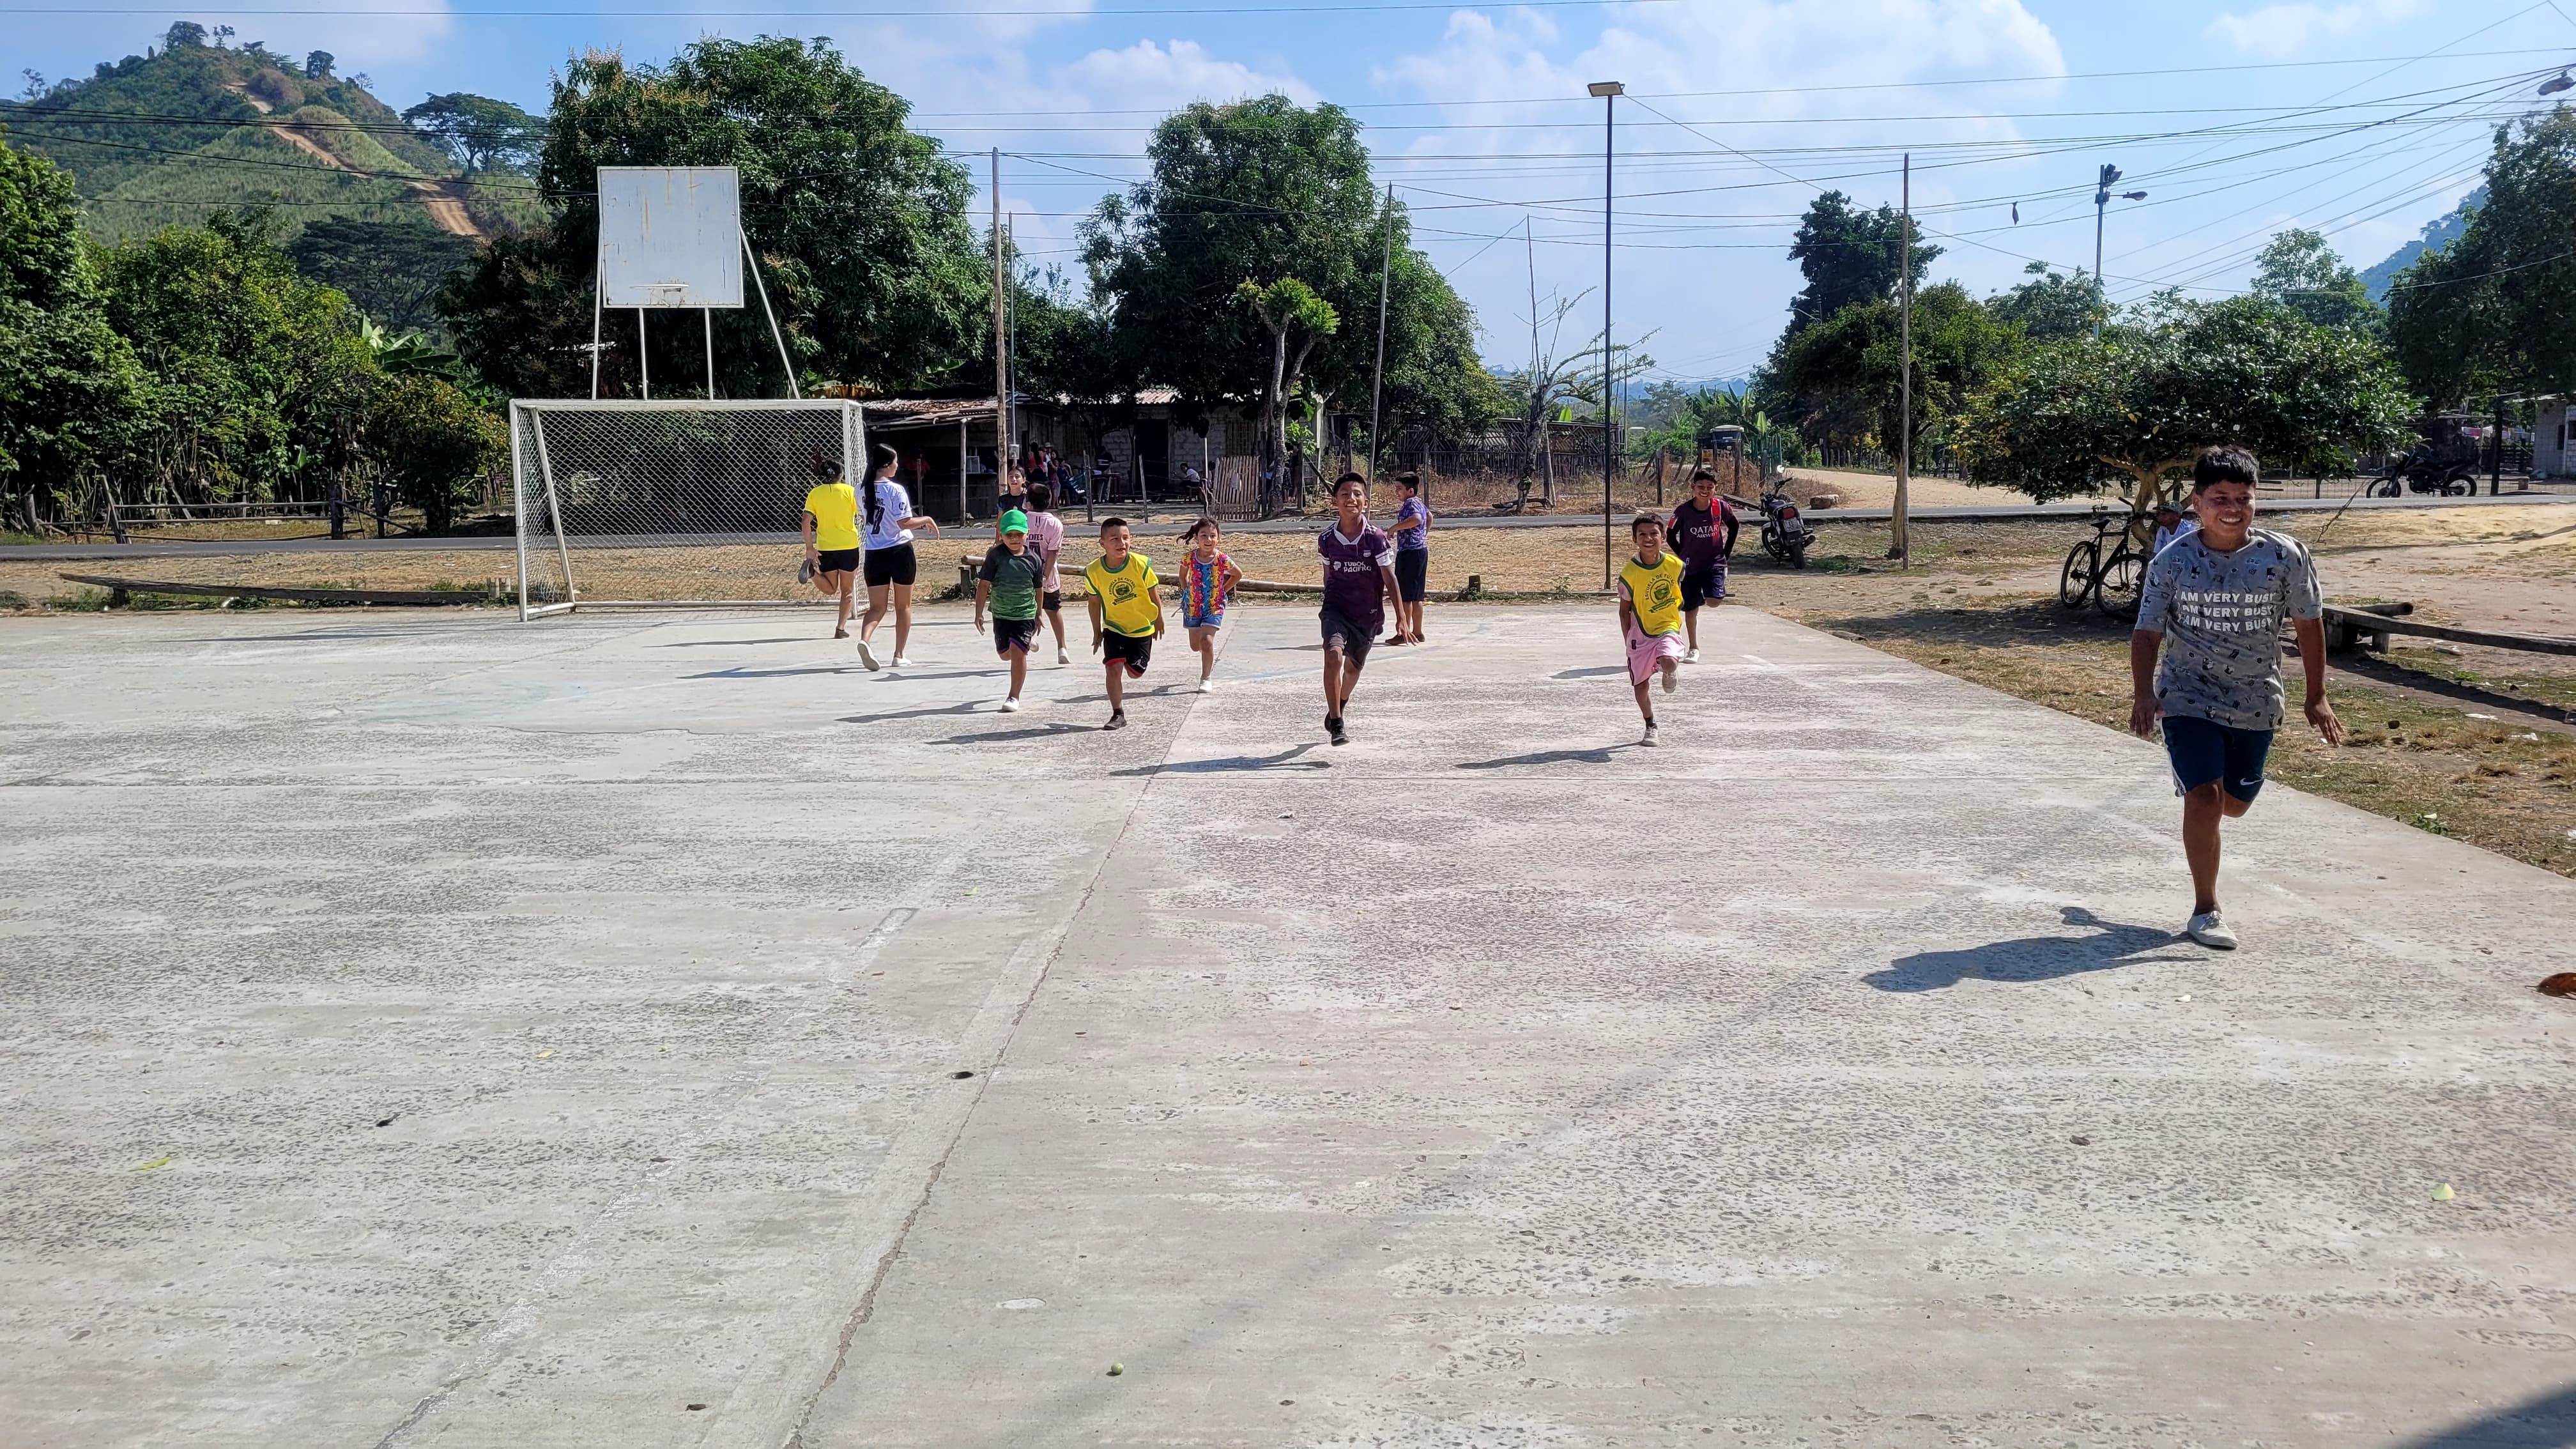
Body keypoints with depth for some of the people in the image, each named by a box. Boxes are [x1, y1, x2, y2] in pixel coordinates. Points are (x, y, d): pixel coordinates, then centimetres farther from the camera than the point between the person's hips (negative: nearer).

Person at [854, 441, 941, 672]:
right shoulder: (896, 490, -14)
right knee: (903, 606, 12)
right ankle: (899, 655, 17)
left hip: (874, 555, 4)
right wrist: (927, 520, -2)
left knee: (877, 607, 6)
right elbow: (905, 523, -18)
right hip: (899, 551, -4)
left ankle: (864, 639, -22)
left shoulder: (863, 492, 4)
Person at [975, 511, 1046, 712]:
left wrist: (1038, 615, 14)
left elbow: (1038, 588, 7)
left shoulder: (1033, 559, -6)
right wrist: (979, 613, -8)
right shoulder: (996, 555, -9)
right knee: (1005, 653, 16)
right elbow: (984, 584, -6)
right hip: (1001, 614, 2)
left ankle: (1014, 697, -2)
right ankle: (1028, 642, 50)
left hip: (1025, 614, -2)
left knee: (1018, 653, -12)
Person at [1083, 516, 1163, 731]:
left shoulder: (1140, 564, -20)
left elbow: (1153, 593, -4)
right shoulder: (1094, 571, -15)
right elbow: (1095, 602, 0)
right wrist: (1097, 632, 7)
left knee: (1135, 672, 7)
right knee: (1113, 668, -14)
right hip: (1114, 628, 0)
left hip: (1142, 628, 0)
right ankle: (1118, 715, -1)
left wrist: (1159, 621, 6)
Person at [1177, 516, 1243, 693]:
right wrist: (1187, 592, 6)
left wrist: (1223, 591, 0)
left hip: (1215, 607, -3)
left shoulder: (1222, 560, -16)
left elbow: (1238, 575, 2)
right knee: (1195, 645, 14)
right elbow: (1183, 575, 10)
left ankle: (1206, 679, -5)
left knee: (1206, 641, -19)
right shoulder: (1189, 557, -12)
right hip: (1193, 606, 3)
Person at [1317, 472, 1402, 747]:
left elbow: (1390, 579, -10)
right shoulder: (1327, 539, -8)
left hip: (1368, 614, 1)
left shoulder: (1376, 538, -14)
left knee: (1353, 667, 17)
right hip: (1336, 609, -1)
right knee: (1334, 655, -25)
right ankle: (1336, 724, -19)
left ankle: (1341, 705, 50)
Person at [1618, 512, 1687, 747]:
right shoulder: (1629, 573, -15)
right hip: (1640, 632, 0)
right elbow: (1624, 611, -3)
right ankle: (1651, 726, 30)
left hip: (1668, 627, 0)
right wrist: (1628, 642, -2)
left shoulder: (1675, 564, -10)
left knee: (1669, 663, -29)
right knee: (1640, 684, 6)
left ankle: (1672, 672, 10)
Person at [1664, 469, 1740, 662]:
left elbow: (1733, 526, 9)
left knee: (1714, 600, -21)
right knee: (1691, 608, 6)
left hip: (1715, 562, 0)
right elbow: (1670, 535, 1)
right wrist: (1684, 555, -1)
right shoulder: (1683, 511, -13)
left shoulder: (1721, 506, -9)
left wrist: (1726, 552, 5)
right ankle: (1694, 649, 21)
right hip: (1690, 566, 0)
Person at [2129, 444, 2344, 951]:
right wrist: (2143, 693, -21)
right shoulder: (2173, 561, -10)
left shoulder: (2285, 557, -9)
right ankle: (2205, 911, 0)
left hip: (2256, 702, 2)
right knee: (2205, 798, -13)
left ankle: (2189, 778, 53)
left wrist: (2316, 696, 2)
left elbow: (2309, 623, 2)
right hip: (2189, 697, -2)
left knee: (2236, 803, 15)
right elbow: (2147, 632, -6)